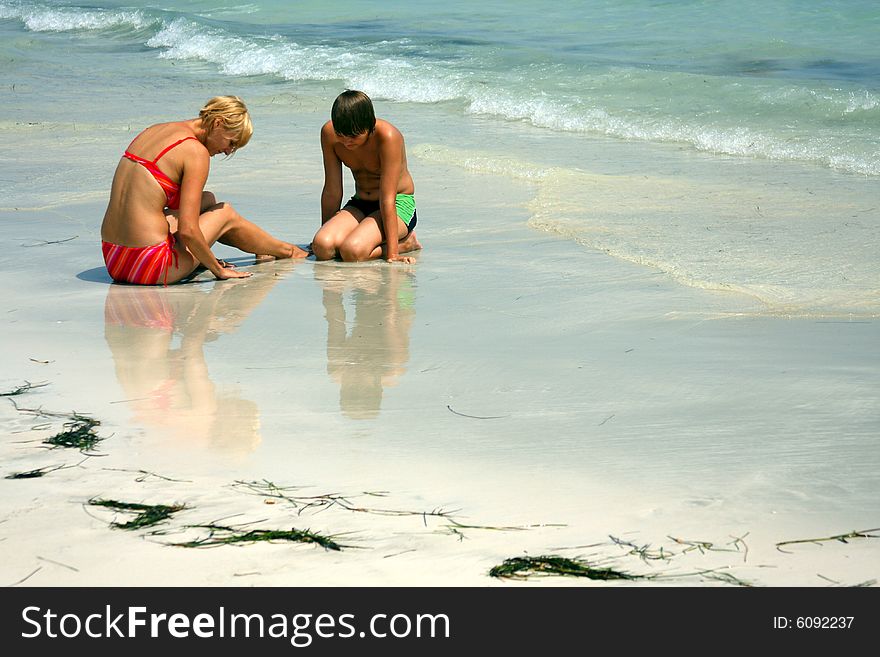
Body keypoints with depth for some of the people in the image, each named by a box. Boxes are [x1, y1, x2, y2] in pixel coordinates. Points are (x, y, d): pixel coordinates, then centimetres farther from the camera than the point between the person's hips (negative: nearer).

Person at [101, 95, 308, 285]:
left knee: (207, 200, 26)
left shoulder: (154, 130, 13)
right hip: (149, 267, -8)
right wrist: (219, 270, -1)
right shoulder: (196, 152, -12)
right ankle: (284, 250, 41)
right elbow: (187, 230, -18)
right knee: (225, 214, 17)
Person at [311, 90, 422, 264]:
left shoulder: (387, 136, -26)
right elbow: (332, 192, -2)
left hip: (399, 205, -6)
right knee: (322, 246, -24)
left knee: (353, 252, -32)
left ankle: (404, 243, -5)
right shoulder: (329, 133, -11)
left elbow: (388, 199, -27)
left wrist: (392, 253, -28)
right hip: (360, 204, 6)